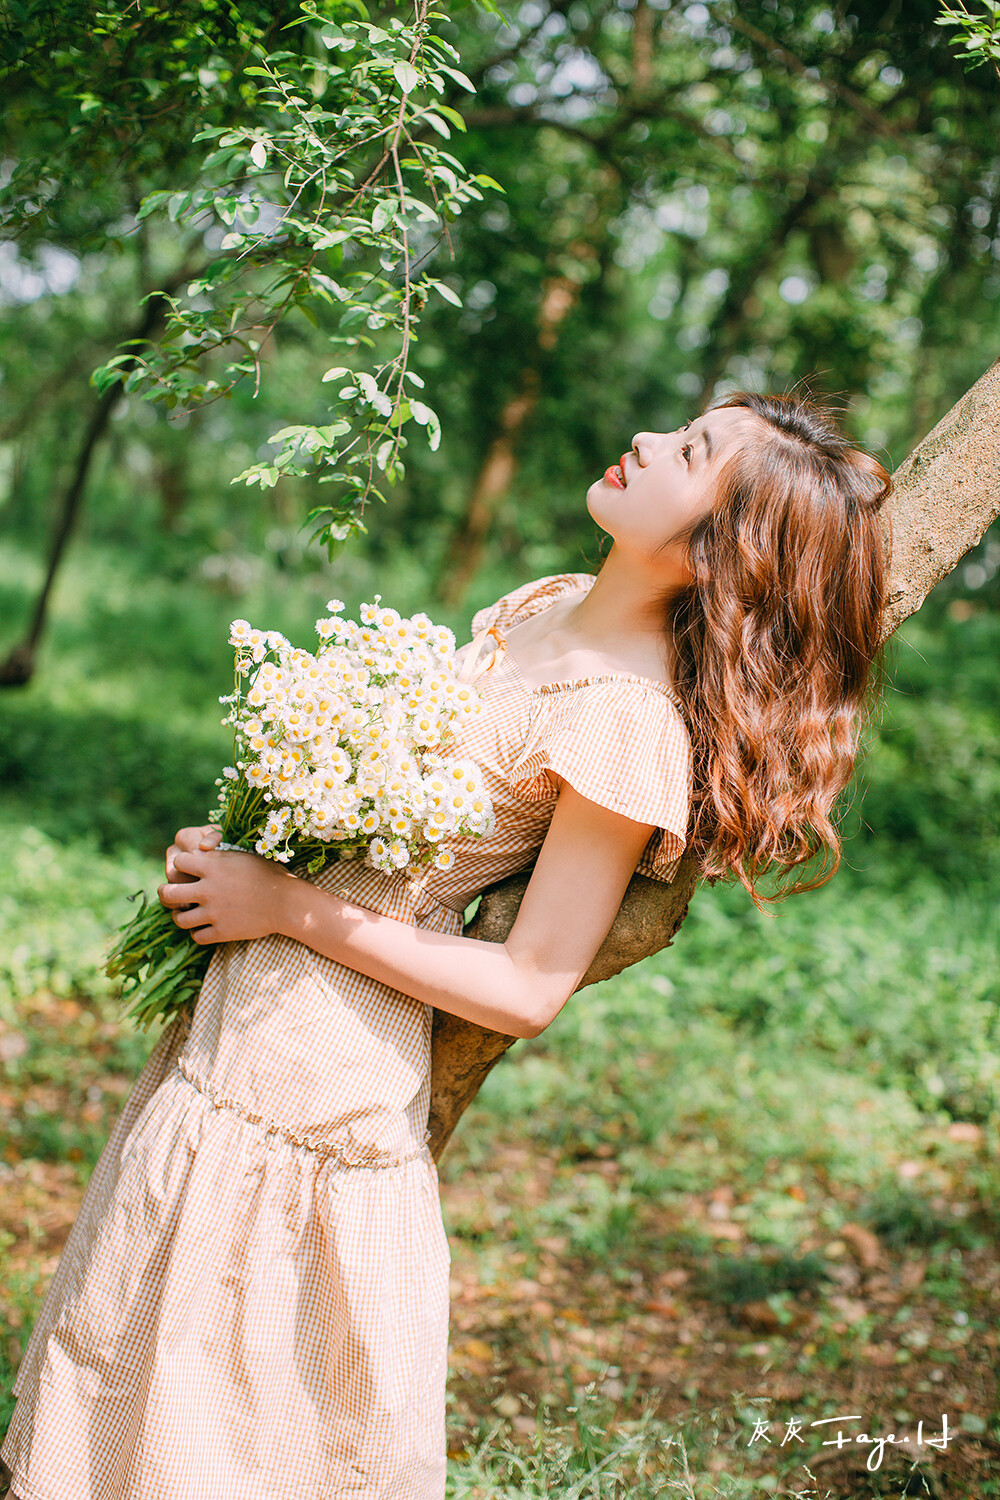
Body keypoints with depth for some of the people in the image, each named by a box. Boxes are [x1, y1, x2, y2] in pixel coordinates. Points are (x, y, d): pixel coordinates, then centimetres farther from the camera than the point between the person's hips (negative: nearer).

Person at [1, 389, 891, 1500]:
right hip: (233, 1013, 9)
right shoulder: (545, 605, 3)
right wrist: (236, 844, 2)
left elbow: (530, 989, -20)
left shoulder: (631, 726, -22)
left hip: (327, 1074, -8)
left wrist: (292, 907, -17)